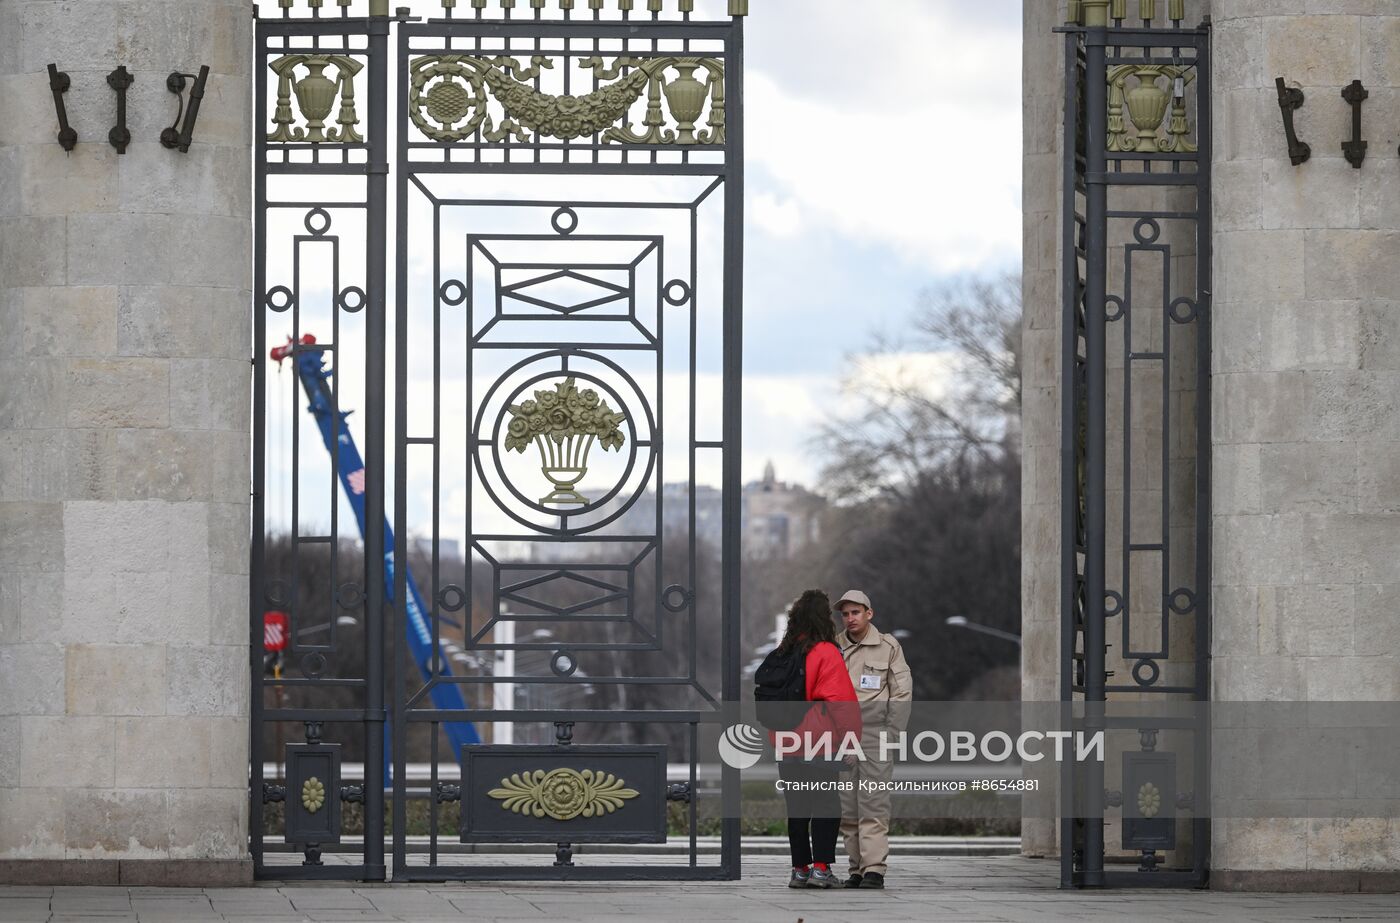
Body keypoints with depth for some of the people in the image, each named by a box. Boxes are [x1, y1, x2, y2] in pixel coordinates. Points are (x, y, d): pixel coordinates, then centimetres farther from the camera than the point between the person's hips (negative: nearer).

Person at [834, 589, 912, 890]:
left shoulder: (888, 647, 4)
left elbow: (902, 693, 3)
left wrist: (891, 734, -5)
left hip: (875, 733, -4)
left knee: (873, 803, -11)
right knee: (847, 807, 2)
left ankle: (875, 869, -15)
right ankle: (857, 868, 6)